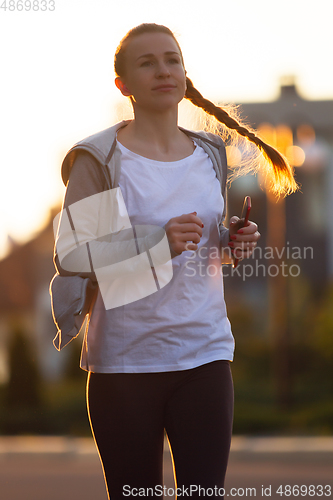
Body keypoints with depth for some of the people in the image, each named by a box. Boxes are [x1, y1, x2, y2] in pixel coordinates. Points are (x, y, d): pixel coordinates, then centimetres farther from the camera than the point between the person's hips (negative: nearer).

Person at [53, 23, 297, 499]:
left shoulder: (211, 154, 12)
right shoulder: (99, 158, -4)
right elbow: (72, 258, -8)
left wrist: (233, 241, 2)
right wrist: (156, 243, -20)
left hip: (204, 354, 3)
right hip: (124, 360, -3)